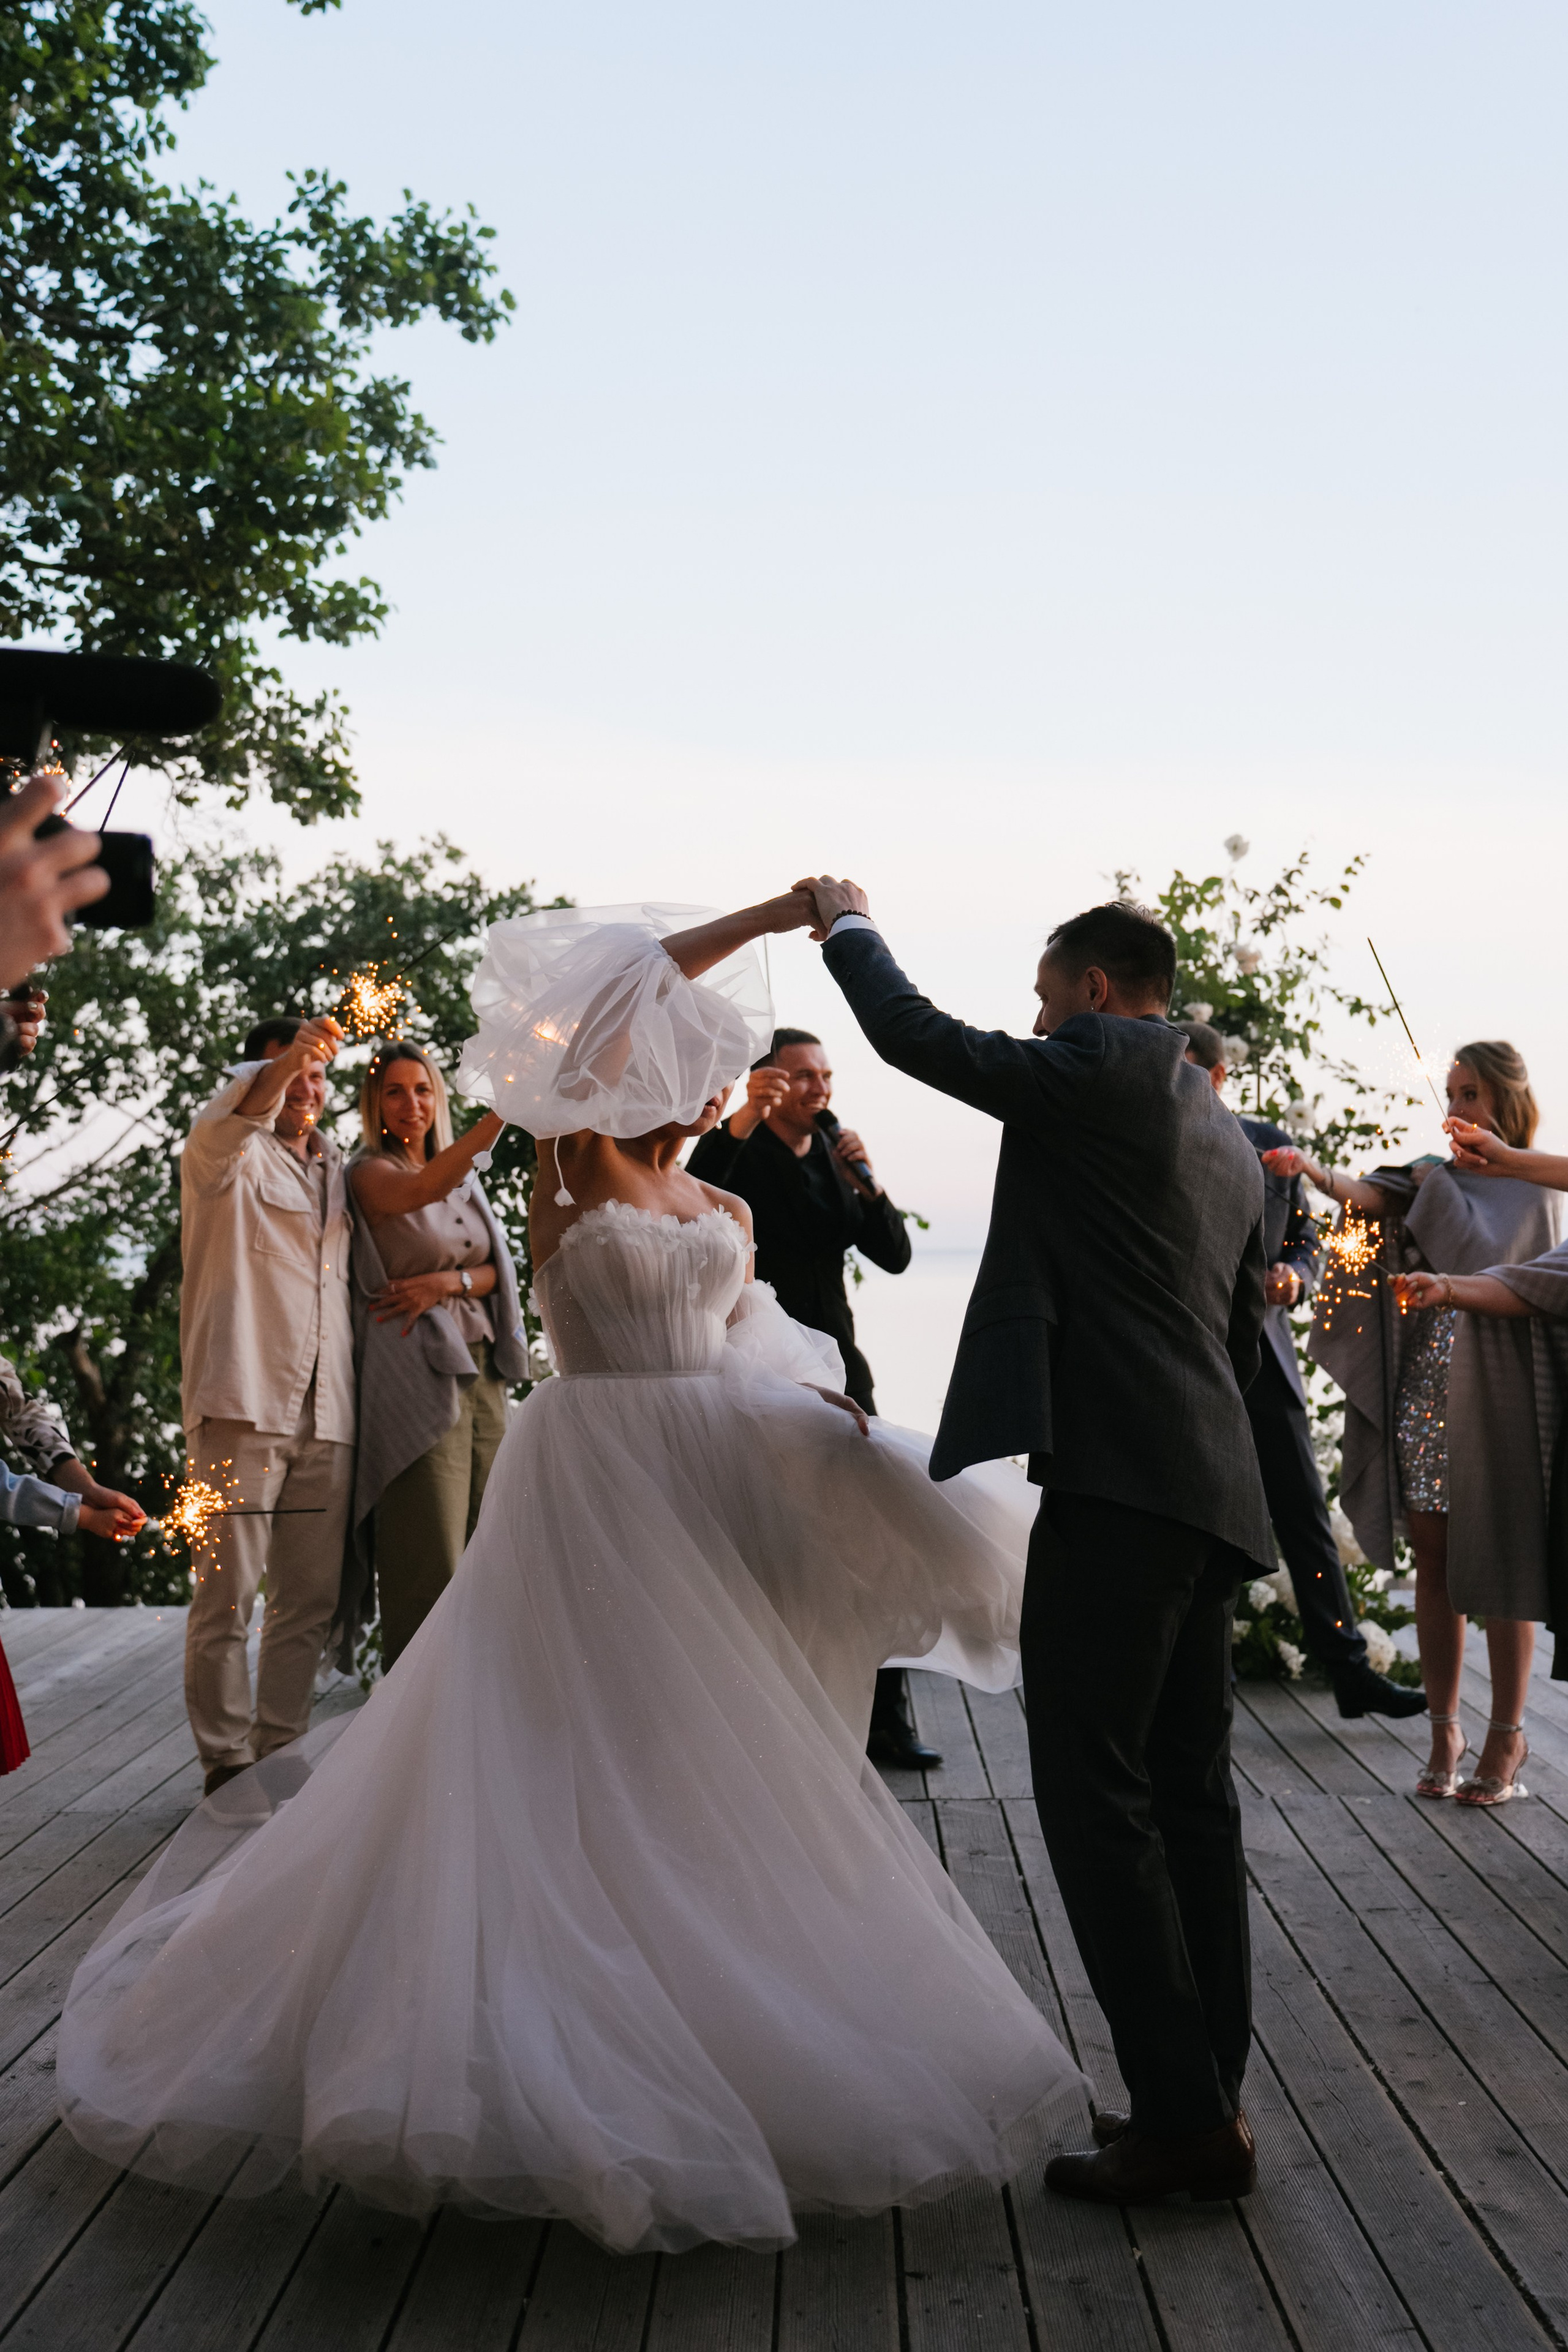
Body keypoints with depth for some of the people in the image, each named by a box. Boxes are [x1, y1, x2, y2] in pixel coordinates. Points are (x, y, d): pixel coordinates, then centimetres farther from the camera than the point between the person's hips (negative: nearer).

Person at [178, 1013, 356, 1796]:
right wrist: (281, 1064, -40)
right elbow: (227, 1122, -21)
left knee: (310, 1600, 8)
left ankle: (282, 1748, 18)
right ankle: (227, 1758, 4)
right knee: (227, 1595, -5)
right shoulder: (227, 1157, 3)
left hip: (326, 1413, 6)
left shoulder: (335, 1166, 21)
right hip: (243, 1405, -6)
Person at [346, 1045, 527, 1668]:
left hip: (482, 1372, 7)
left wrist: (451, 1281, -8)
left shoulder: (464, 1177, 18)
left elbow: (497, 1270, 15)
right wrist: (502, 1110, -37)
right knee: (429, 1565, -9)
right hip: (418, 1377, -7)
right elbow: (425, 1187, -26)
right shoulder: (370, 1172, -3)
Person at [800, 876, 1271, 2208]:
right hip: (1215, 1491, 10)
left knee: (1094, 1786, -5)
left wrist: (847, 929, 18)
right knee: (1190, 1789, 13)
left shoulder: (1101, 1066, -4)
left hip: (1119, 1479, -9)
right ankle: (1210, 2104, 20)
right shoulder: (1228, 1136, 22)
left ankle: (1181, 2120, -2)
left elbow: (921, 1039, 1)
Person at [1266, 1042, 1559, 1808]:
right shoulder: (1436, 1175, 14)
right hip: (1422, 1393, 5)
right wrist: (1314, 1171, -25)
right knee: (1433, 1562, 6)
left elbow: (1484, 1254, -17)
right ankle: (1445, 1729, 15)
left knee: (1496, 1563, 1)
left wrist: (1438, 1188, -5)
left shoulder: (1530, 1186, -1)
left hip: (1491, 1394, -5)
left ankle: (1507, 1733, 13)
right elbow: (1376, 1197, -7)